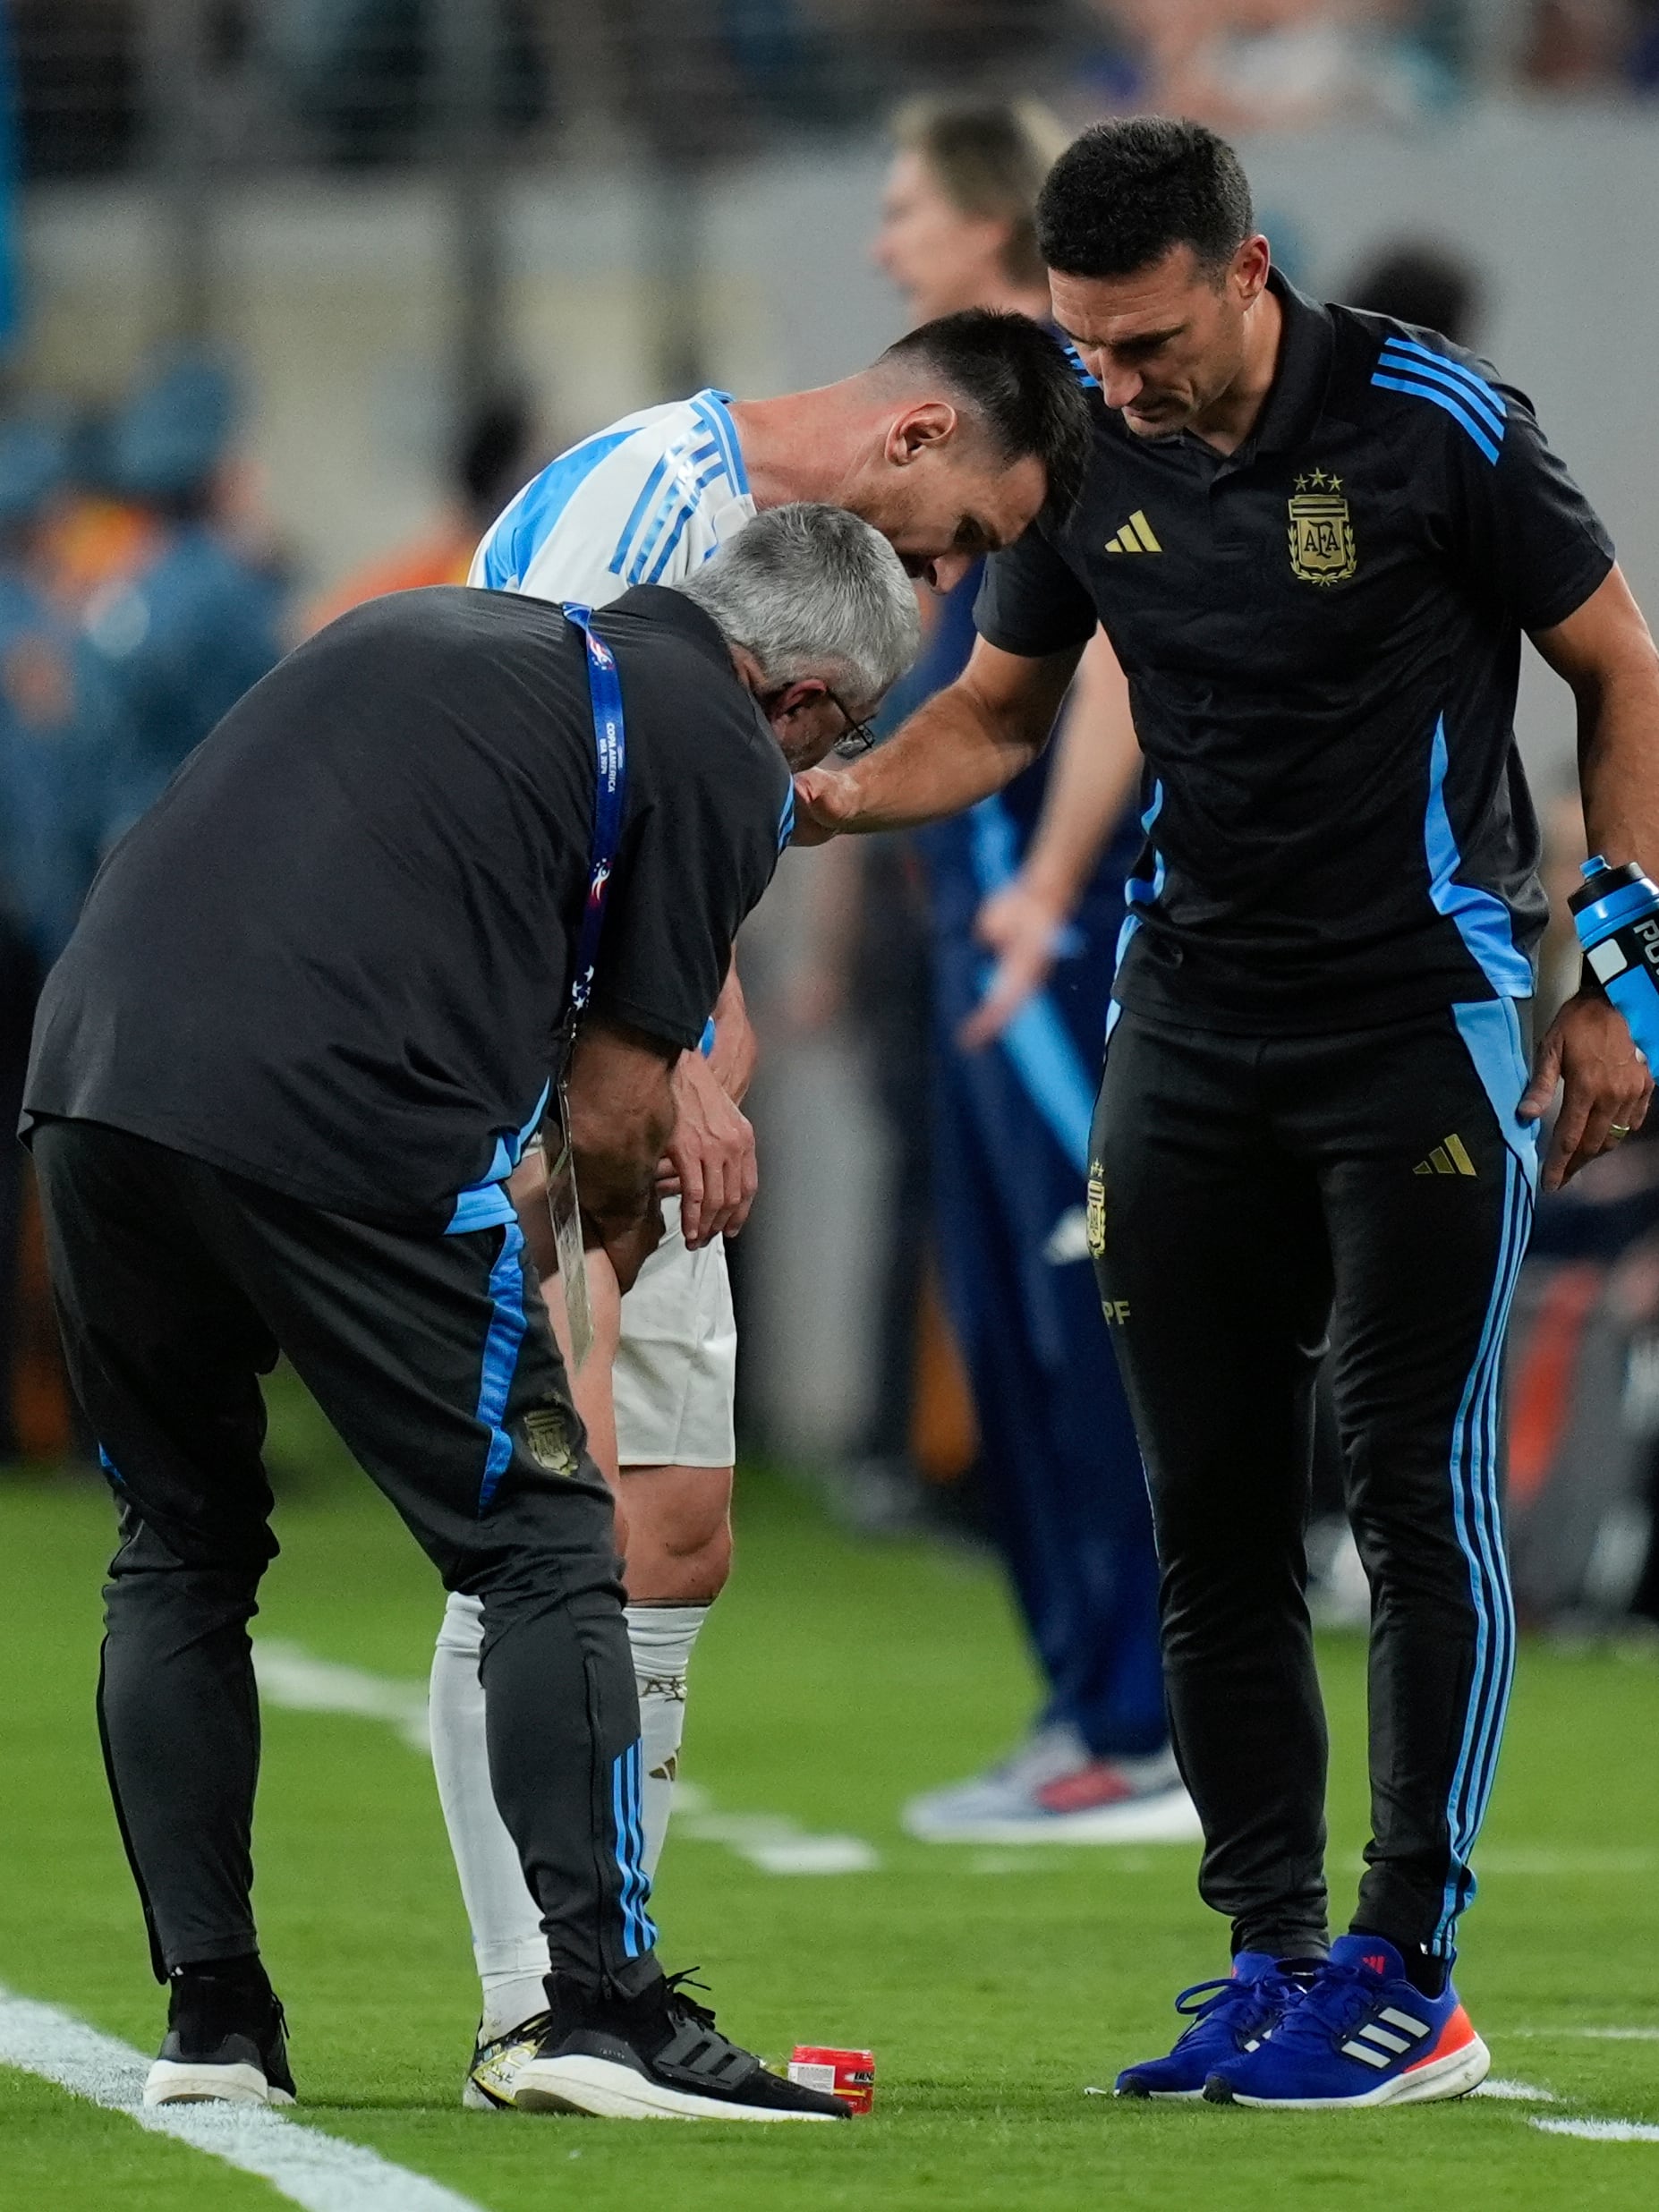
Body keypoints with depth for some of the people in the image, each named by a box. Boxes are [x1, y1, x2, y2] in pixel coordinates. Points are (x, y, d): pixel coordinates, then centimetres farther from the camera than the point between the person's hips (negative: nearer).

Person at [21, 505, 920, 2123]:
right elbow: (616, 1109, 8)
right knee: (545, 1549, 4)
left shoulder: (440, 629, 28)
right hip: (341, 1125, -6)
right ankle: (600, 2004, -4)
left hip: (87, 1066, 6)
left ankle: (208, 2020, 17)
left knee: (177, 1556, 19)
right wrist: (614, 1238, 29)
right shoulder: (721, 757, 9)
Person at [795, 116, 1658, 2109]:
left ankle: (1409, 1978, -2)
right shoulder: (1086, 450, 1)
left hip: (1425, 1014, -5)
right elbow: (998, 705, 15)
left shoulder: (1436, 428, -12)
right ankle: (1272, 1959, 11)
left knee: (1412, 1484, -6)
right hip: (1190, 1029, 5)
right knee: (1209, 1514, 4)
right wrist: (835, 793, -5)